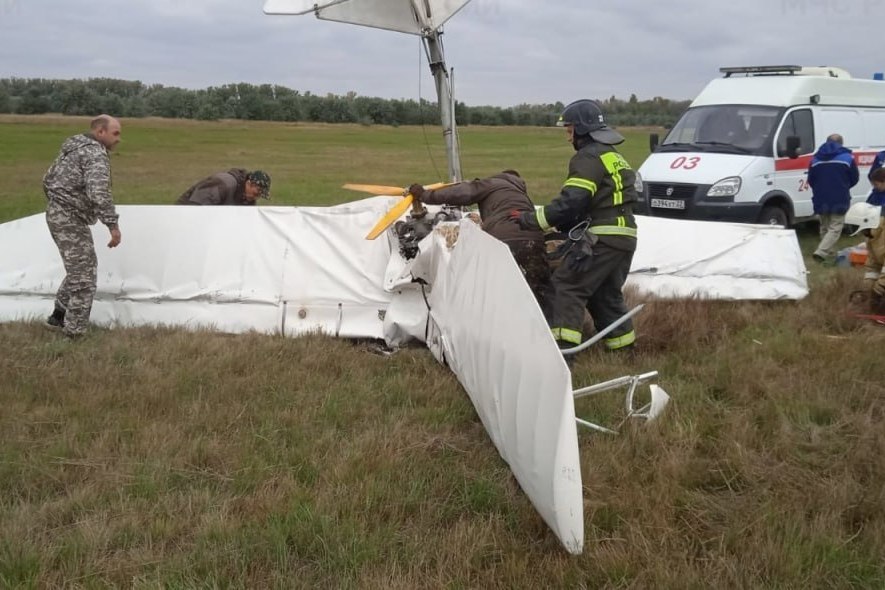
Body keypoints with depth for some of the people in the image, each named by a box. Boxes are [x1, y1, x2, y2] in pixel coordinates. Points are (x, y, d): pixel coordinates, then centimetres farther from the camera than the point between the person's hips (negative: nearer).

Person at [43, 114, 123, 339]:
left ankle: (59, 315, 27)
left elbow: (48, 179, 23)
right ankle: (74, 332, -2)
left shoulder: (73, 148, 16)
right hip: (71, 219, -10)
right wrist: (113, 225, -28)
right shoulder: (95, 154, -16)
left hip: (56, 214, 10)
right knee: (83, 276, -5)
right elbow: (98, 193, -29)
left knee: (79, 268, 22)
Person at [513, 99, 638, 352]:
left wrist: (531, 219, -14)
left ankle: (563, 345, -14)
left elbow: (571, 201, -20)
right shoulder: (613, 156, 23)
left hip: (602, 239, -10)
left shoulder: (589, 157, -10)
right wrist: (565, 227, 19)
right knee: (607, 294, 21)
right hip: (624, 238, 10)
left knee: (566, 286, -8)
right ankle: (623, 345, 26)